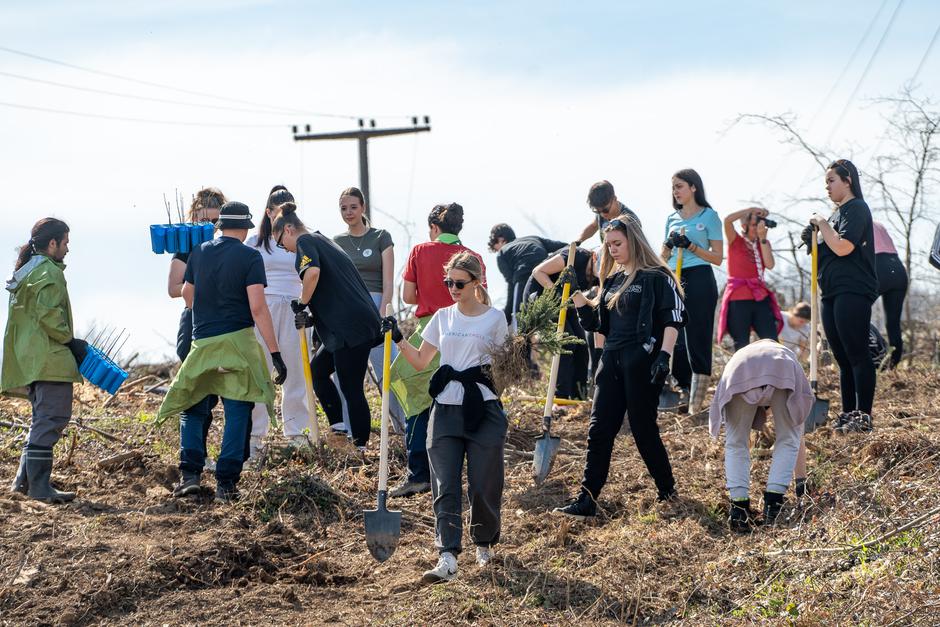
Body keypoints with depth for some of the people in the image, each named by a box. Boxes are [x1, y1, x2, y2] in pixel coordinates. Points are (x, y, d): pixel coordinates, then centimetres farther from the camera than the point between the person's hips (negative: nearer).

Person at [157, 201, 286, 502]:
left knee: (193, 409, 15)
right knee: (237, 412, 2)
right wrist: (275, 353, -13)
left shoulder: (199, 253, 8)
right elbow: (257, 308, -14)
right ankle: (226, 483, -2)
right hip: (238, 341, -4)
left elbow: (187, 294, 22)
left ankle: (189, 474, 0)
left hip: (202, 342, 4)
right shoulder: (249, 256, -6)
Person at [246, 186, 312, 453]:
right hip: (263, 308, -1)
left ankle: (296, 431, 10)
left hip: (294, 308, 1)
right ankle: (255, 433, 2)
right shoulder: (255, 241, 6)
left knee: (296, 370, 2)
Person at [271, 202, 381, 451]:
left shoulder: (305, 241, -3)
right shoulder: (324, 241, 25)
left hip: (351, 327, -10)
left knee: (351, 388, -4)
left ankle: (361, 446, 0)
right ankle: (339, 428, 18)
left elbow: (312, 272, -26)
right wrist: (310, 318, 10)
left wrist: (302, 303, -10)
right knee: (318, 369, 22)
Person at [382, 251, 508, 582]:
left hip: (483, 410, -3)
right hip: (446, 410, 3)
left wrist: (486, 372, -10)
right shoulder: (442, 317, 11)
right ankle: (447, 558, -15)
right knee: (445, 486, -8)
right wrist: (398, 340, 1)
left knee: (484, 485, 1)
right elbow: (420, 362, 14)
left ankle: (484, 543, 26)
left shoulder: (494, 318, 1)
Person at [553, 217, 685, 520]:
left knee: (643, 427, -1)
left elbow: (673, 319, -10)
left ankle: (667, 489, 18)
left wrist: (664, 355, -21)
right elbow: (597, 323, 20)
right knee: (599, 430, -1)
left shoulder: (657, 278, -4)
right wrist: (577, 295, 8)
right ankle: (587, 500, -4)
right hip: (611, 360, 7)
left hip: (643, 362, -7)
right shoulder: (612, 280, 18)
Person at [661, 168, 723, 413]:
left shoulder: (709, 216, -1)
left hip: (699, 280, -6)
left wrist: (690, 246, -15)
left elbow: (717, 257, -4)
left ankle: (697, 399, -7)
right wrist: (669, 244, -3)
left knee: (697, 340, -7)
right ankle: (685, 388, 15)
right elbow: (663, 258, 18)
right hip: (673, 280, 6)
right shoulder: (672, 219, 15)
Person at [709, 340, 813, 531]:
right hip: (782, 373, -1)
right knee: (788, 439, 20)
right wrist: (801, 479, 52)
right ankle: (773, 504, 9)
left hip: (740, 373, 1)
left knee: (736, 443, 18)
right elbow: (800, 429, 46)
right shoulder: (785, 353, 45)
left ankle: (739, 509, 8)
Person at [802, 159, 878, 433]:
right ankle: (848, 414, 12)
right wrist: (813, 240, 10)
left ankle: (864, 416, -11)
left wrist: (821, 224, -8)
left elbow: (843, 247, -20)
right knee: (843, 358, 10)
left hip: (853, 293, -10)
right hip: (833, 295, 10)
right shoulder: (838, 213, 21)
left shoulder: (857, 209, -7)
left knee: (857, 354, -10)